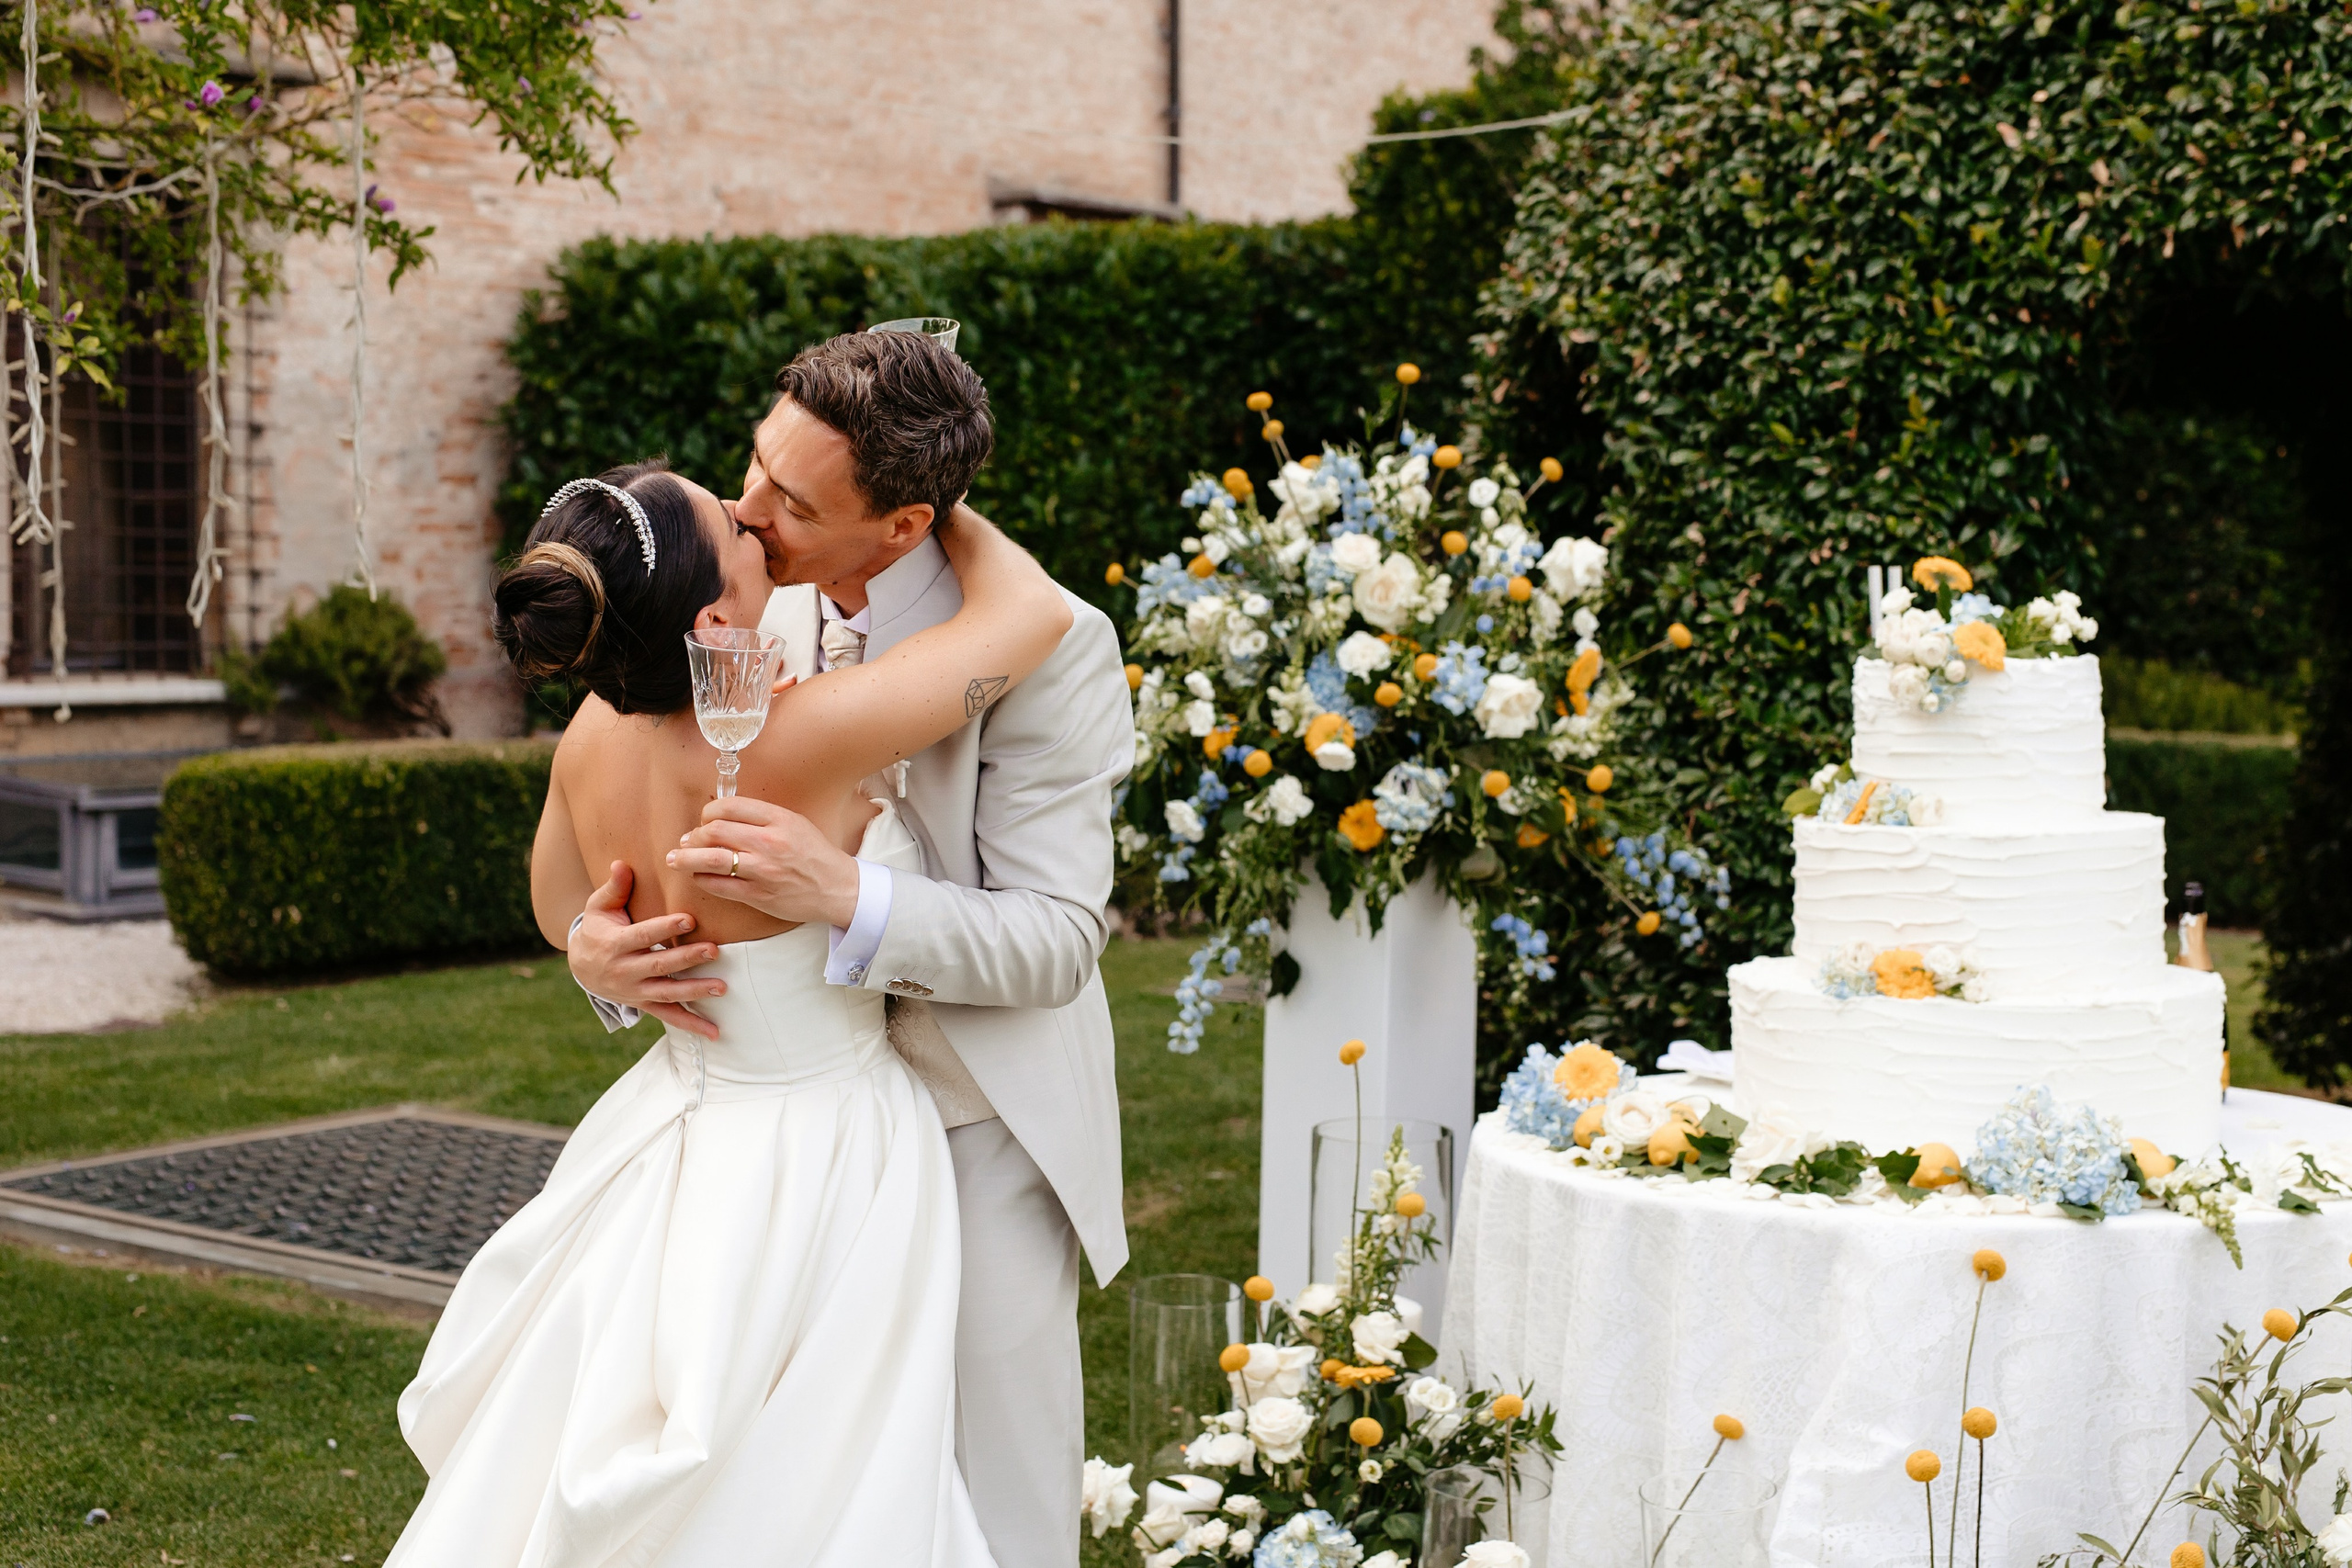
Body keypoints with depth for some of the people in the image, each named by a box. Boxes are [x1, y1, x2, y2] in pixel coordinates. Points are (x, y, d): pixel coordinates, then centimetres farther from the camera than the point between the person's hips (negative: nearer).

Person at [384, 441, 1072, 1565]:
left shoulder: (596, 735, -10)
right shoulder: (796, 743, -30)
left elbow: (560, 913, 11)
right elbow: (1032, 610, -20)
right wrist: (936, 501, -2)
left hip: (673, 1148, 7)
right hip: (813, 1170, -7)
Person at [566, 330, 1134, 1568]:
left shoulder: (1050, 649, -19)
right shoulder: (756, 623, -2)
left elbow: (1060, 939, -20)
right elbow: (650, 828, 8)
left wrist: (848, 898, -36)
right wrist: (597, 944, -17)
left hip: (981, 1134, -5)